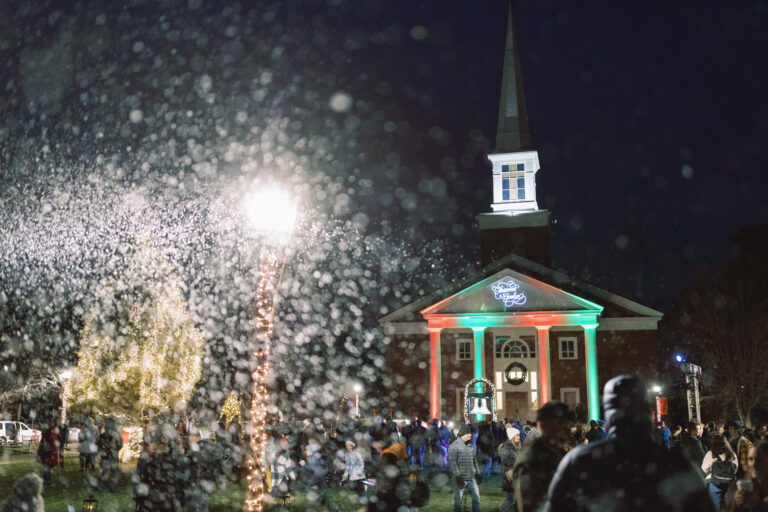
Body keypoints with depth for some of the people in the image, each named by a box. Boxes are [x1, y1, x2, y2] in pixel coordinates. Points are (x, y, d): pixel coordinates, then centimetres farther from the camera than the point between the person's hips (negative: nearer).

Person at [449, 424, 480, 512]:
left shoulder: (469, 446, 14)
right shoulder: (454, 446, -9)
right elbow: (452, 463, -14)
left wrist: (477, 473, 17)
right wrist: (457, 476, -18)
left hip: (471, 478, 7)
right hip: (461, 479, -7)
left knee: (476, 497, 7)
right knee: (458, 499, 2)